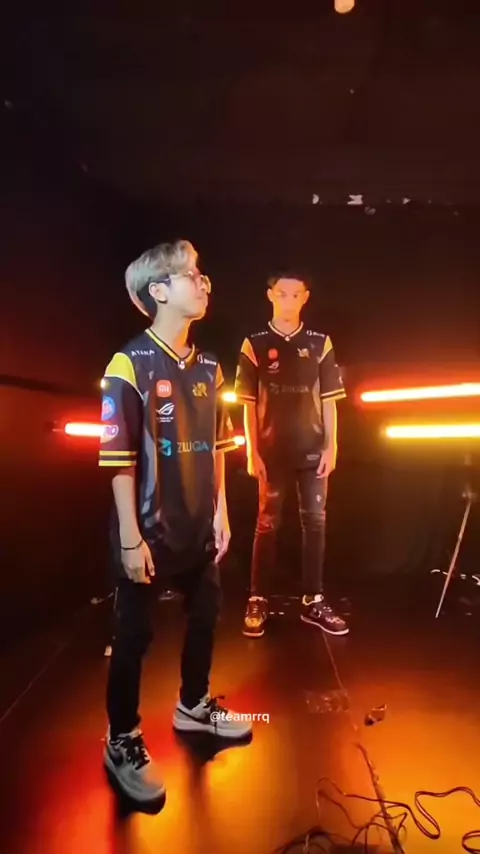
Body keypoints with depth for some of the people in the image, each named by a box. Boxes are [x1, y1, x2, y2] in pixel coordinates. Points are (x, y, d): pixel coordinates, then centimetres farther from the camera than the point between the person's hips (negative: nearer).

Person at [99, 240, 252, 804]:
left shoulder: (208, 367, 6)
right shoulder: (129, 364, -14)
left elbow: (216, 445, 10)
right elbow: (119, 458, -16)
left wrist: (220, 510, 9)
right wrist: (130, 535, -16)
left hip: (198, 525, 7)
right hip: (149, 529, -7)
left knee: (205, 615, 20)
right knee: (134, 633, 8)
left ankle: (194, 705, 45)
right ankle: (122, 742, 30)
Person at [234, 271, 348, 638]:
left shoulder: (320, 343, 5)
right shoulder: (255, 345, 0)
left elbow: (329, 400, 5)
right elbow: (249, 404, -1)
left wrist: (331, 447, -1)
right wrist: (253, 453, -5)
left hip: (312, 449, 2)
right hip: (272, 450, -2)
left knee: (315, 522, 6)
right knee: (267, 524, 5)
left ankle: (313, 601, 17)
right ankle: (258, 602, 14)